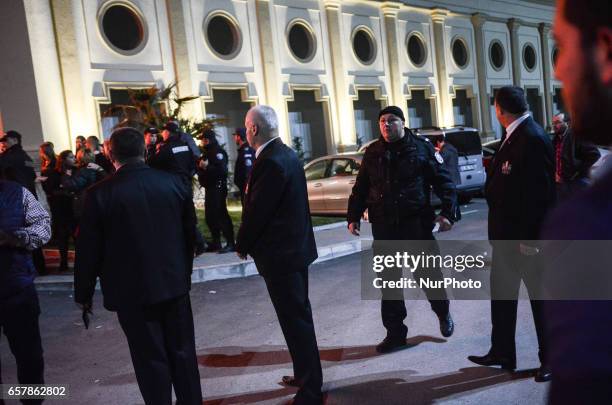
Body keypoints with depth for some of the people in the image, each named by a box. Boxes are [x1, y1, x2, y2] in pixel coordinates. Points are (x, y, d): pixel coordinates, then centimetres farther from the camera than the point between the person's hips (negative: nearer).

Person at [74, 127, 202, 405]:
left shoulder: (100, 193, -13)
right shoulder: (174, 183, -3)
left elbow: (88, 249, -8)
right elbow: (190, 232, 6)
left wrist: (84, 294, 6)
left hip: (132, 290, -3)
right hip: (174, 283, 3)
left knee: (151, 358, 8)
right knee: (183, 352, 15)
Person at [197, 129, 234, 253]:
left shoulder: (218, 152, -11)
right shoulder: (207, 152, 19)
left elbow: (222, 170, -24)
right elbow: (202, 168, 24)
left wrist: (207, 167, -25)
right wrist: (200, 166, 5)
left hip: (218, 187, -10)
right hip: (209, 187, 10)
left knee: (221, 214, -12)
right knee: (210, 215, 12)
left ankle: (230, 243, -11)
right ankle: (216, 242, 19)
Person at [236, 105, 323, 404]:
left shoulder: (270, 162, -21)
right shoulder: (286, 155, 9)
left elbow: (256, 210, -20)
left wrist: (242, 245, -4)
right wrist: (249, 242, 14)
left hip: (280, 254, -10)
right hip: (296, 246, 10)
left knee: (295, 319, -2)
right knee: (299, 315, 20)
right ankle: (307, 375, 34)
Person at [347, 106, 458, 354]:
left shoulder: (421, 148, -1)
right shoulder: (373, 153, 9)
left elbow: (443, 182, -1)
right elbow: (360, 189, 15)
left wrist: (448, 212, -10)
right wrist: (353, 217, 8)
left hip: (417, 224, -3)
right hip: (384, 228, 3)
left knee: (428, 273, 6)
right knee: (388, 281, 5)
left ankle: (443, 313, 35)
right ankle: (395, 332, 17)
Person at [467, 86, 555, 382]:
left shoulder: (533, 139, -20)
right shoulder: (513, 136, 9)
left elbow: (540, 193, -23)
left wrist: (529, 238, -23)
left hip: (527, 234, -10)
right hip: (507, 232, 10)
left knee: (540, 295, 5)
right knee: (501, 292, 17)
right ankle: (502, 353, 30)